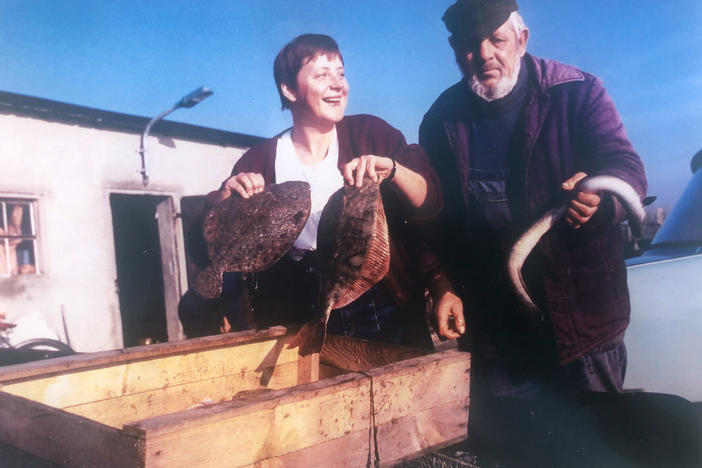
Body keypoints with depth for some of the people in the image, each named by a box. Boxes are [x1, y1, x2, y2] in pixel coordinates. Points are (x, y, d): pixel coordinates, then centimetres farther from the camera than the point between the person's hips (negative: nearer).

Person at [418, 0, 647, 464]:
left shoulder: (578, 91, -5)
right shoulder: (442, 119, 3)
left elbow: (627, 168, -13)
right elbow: (435, 213, 5)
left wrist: (599, 201, -35)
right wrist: (442, 285, -4)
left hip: (579, 310, -2)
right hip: (493, 321, 3)